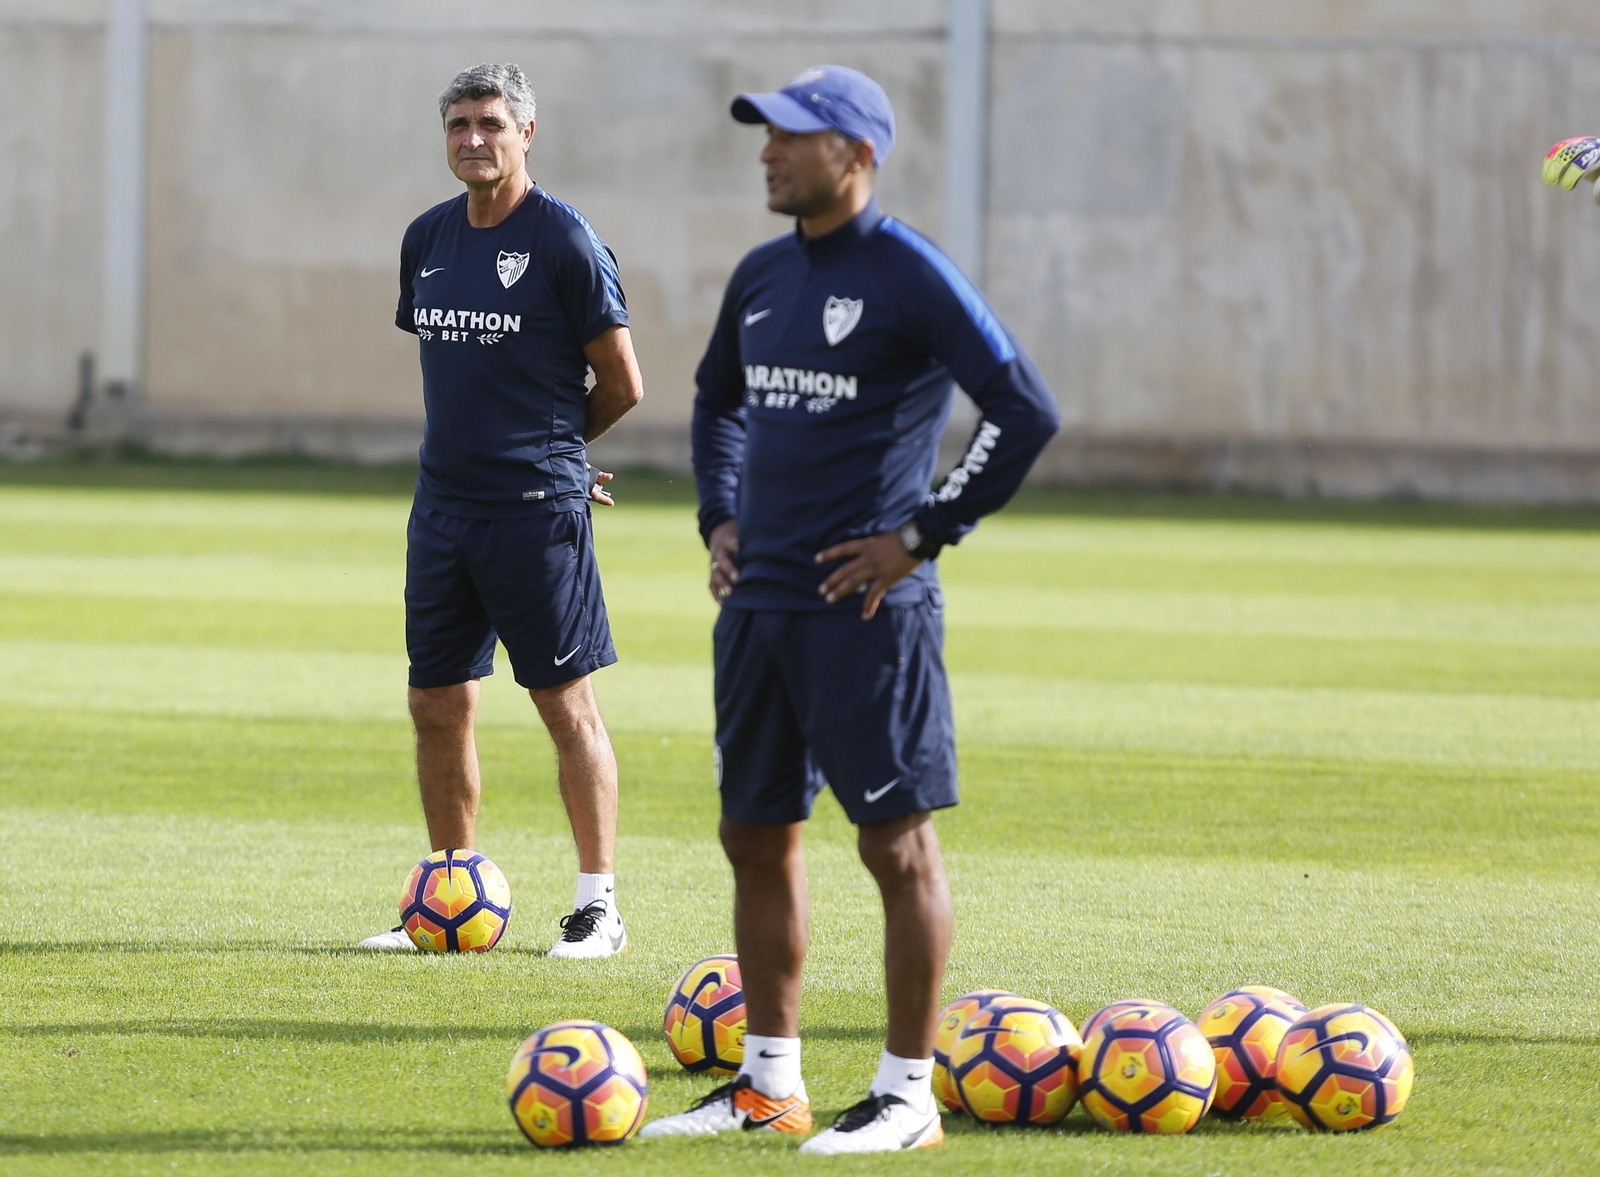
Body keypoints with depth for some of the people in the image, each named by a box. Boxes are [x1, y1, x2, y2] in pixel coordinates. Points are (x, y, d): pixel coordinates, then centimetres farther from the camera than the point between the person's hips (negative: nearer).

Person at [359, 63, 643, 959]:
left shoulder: (564, 240, -9)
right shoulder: (429, 239, 11)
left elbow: (622, 386, -6)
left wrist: (549, 449, 8)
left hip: (537, 508, -7)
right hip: (444, 505, 7)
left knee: (567, 703, -4)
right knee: (439, 706, 8)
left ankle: (601, 906, 0)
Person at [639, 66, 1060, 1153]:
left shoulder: (910, 276, -11)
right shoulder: (763, 277, 12)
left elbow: (1027, 413, -15)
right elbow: (720, 401, 31)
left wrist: (923, 536, -14)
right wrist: (720, 516, 16)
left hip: (866, 606, -8)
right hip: (760, 604, 8)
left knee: (898, 842, -3)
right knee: (758, 839, 12)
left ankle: (907, 1094, 1)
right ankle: (769, 1083, 21)